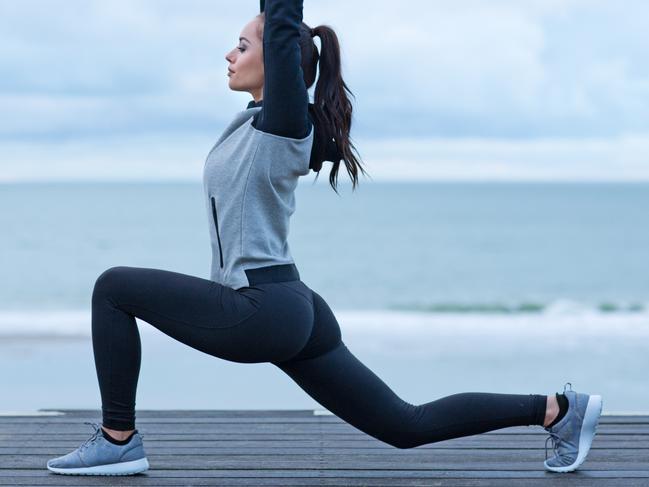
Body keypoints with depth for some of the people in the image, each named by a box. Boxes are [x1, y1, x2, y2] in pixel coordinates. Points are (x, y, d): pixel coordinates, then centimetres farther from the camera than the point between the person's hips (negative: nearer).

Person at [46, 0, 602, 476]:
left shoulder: (283, 121, -10)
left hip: (263, 310, -10)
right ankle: (557, 408, 14)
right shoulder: (260, 119, 12)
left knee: (114, 288, -5)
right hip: (292, 312, 10)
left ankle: (118, 441, -1)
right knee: (406, 426, 12)